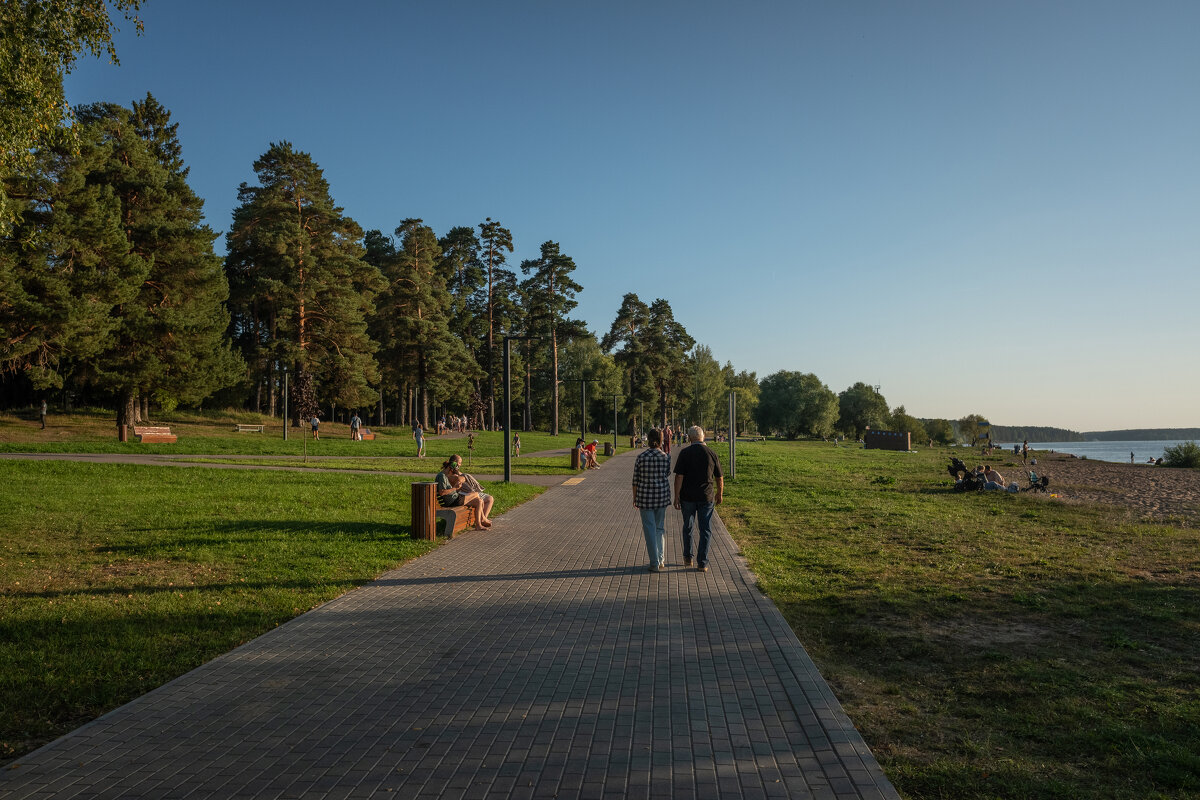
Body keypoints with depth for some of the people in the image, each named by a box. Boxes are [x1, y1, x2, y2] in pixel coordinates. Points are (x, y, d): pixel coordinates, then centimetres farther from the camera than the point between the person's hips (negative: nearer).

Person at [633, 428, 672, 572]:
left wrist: (635, 498, 8)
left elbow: (635, 480, -3)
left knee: (649, 529, 4)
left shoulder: (641, 457, -7)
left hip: (645, 496, -1)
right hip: (662, 495, 1)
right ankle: (660, 560, 21)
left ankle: (655, 563, 4)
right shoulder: (666, 457, -6)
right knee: (659, 528, 17)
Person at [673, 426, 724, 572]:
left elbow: (679, 476, -13)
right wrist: (719, 495, 20)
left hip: (688, 497, 0)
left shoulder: (684, 453, -8)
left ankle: (687, 558, 26)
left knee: (687, 527, 18)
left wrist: (677, 497, -7)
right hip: (706, 497, 0)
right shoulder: (712, 454, -2)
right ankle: (702, 563, 4)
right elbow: (719, 478, 5)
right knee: (706, 530, 6)